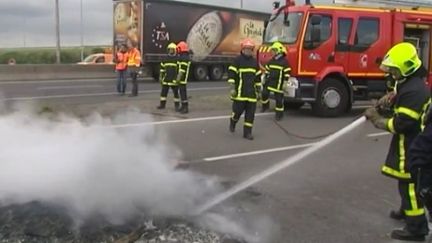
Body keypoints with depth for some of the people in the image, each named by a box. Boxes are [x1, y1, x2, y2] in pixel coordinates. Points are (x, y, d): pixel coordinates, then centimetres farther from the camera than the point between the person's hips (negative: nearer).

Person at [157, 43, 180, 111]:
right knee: (163, 92, 7)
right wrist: (161, 77, 9)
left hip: (174, 80, -4)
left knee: (176, 93, 3)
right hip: (166, 80, 4)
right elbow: (162, 68, 14)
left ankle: (177, 105, 11)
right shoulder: (165, 59, 9)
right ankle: (162, 104, 17)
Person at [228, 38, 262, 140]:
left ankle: (247, 132, 9)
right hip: (240, 92, -4)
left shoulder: (255, 61, 12)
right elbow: (231, 74, -8)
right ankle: (233, 122, 29)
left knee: (250, 113, 2)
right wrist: (232, 88, -14)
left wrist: (258, 91, 16)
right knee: (238, 110, -3)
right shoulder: (237, 60, -3)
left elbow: (258, 77, 18)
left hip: (251, 93, 5)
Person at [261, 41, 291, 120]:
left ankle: (279, 113, 9)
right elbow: (267, 70, 19)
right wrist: (265, 78, 17)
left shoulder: (284, 61, -10)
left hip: (278, 83, -6)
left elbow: (287, 73, -12)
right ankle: (265, 105, 31)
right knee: (264, 93, 5)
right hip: (269, 81, 6)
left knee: (278, 98, 0)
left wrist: (285, 82, -15)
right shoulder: (271, 60, 11)